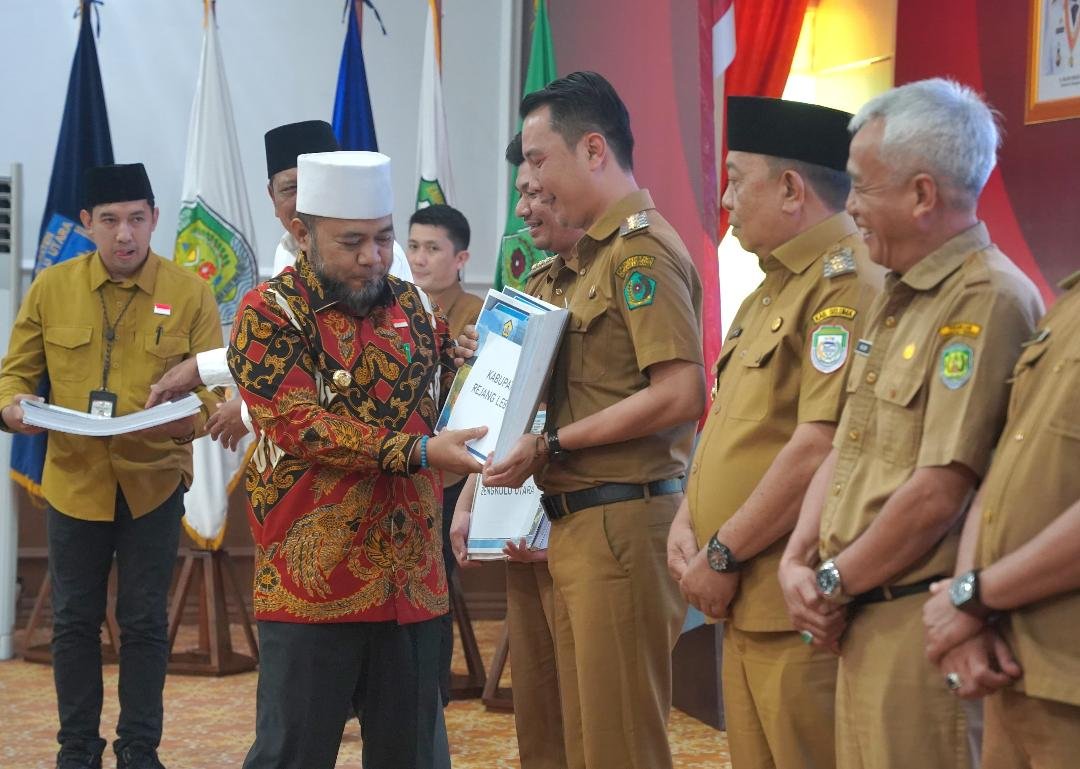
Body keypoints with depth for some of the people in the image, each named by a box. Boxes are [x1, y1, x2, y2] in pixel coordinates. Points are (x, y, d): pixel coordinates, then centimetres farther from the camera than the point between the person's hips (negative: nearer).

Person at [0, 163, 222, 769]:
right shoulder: (51, 288, -1)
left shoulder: (189, 292, -5)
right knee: (75, 620, 9)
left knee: (145, 623, 7)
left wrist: (190, 417, -28)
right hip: (73, 481, 1)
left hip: (155, 482, -1)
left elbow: (216, 388, -6)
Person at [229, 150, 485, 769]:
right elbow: (303, 425, -18)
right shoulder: (269, 313, -6)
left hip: (412, 577, 6)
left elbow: (442, 396, 25)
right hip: (314, 580, -5)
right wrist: (419, 451, -25)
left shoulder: (408, 303, 13)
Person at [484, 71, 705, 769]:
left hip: (622, 521, -10)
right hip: (576, 522, 10)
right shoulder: (589, 256, 18)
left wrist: (552, 446, -17)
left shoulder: (642, 250, -12)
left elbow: (681, 395, -21)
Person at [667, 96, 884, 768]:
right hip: (745, 604, 10)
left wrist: (723, 555, -16)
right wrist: (687, 522, 5)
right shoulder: (770, 293, 19)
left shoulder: (849, 285, -15)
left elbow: (823, 448, -23)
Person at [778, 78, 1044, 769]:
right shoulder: (897, 299, 16)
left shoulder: (988, 299, -16)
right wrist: (799, 560, 3)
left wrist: (836, 584, -11)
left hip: (921, 621, -9)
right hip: (863, 617, 9)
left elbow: (941, 490, -21)